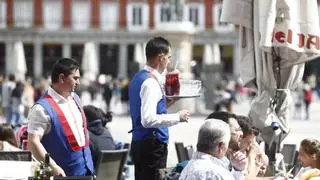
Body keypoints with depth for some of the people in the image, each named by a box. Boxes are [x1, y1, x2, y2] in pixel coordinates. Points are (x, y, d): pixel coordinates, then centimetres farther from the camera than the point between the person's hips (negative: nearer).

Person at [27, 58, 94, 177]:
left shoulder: (75, 98, 10)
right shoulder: (42, 108, -17)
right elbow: (33, 142, -22)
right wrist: (53, 167, -30)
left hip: (87, 168, 8)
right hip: (65, 173, -8)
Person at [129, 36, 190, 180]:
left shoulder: (139, 78, 14)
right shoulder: (151, 82, -17)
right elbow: (148, 120, -25)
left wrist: (167, 103, 16)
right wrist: (177, 117, -16)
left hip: (140, 143, 10)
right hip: (152, 146, -10)